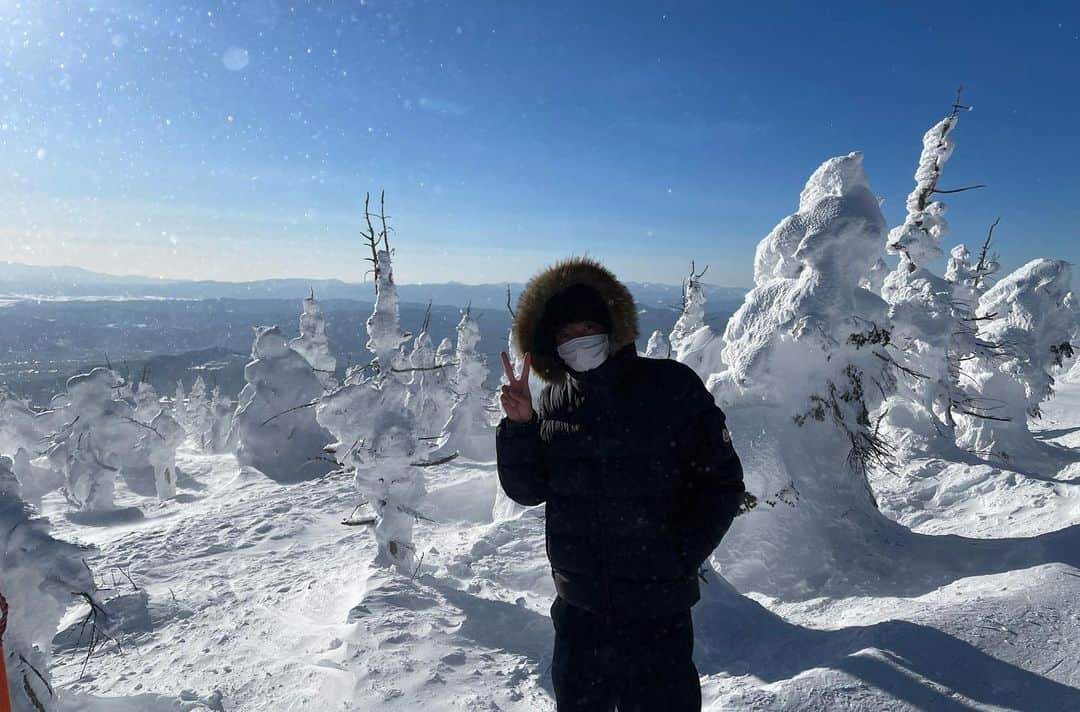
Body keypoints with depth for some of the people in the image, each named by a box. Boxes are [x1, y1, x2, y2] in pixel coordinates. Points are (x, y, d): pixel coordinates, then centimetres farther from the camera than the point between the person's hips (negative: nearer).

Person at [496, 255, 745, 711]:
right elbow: (526, 490, 1)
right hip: (577, 608, 4)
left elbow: (722, 482, -6)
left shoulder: (671, 387, -12)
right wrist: (518, 426, -14)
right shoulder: (553, 403, -1)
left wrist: (680, 558, -12)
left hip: (657, 611, -3)